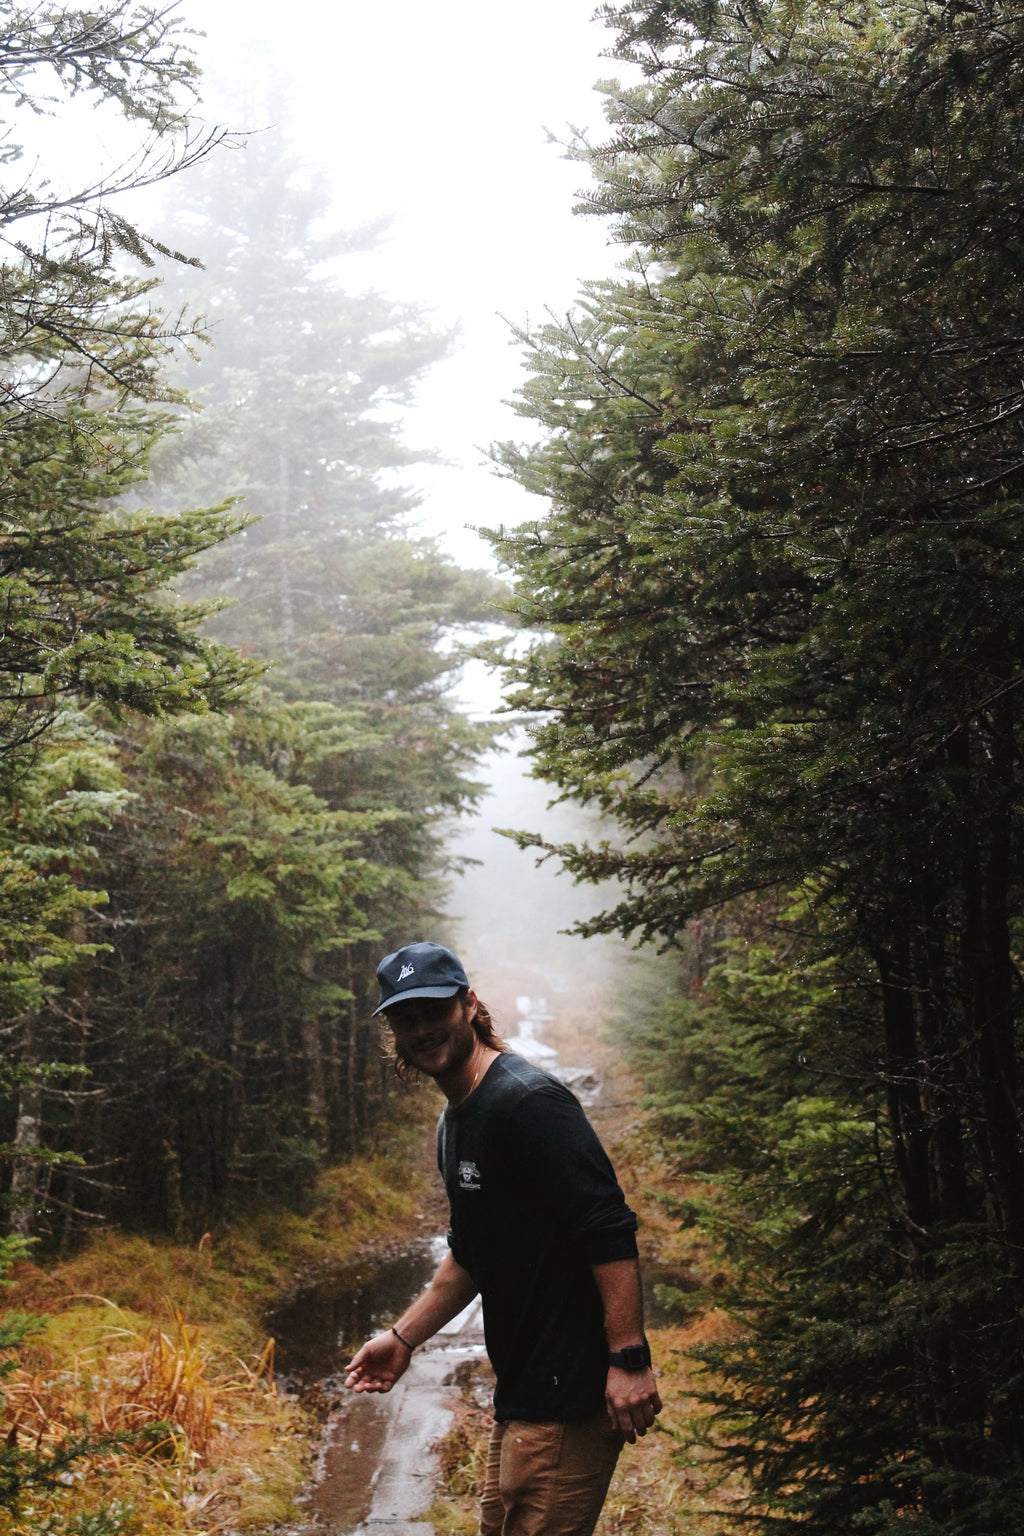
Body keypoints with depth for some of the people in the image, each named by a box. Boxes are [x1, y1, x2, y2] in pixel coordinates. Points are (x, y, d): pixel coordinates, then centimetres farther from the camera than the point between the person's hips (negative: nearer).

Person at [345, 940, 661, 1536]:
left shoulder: (528, 1100, -17)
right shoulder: (455, 1121, 14)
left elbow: (612, 1233, -22)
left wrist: (629, 1360, -25)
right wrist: (403, 1337, 20)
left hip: (573, 1392, -10)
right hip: (522, 1396, 10)